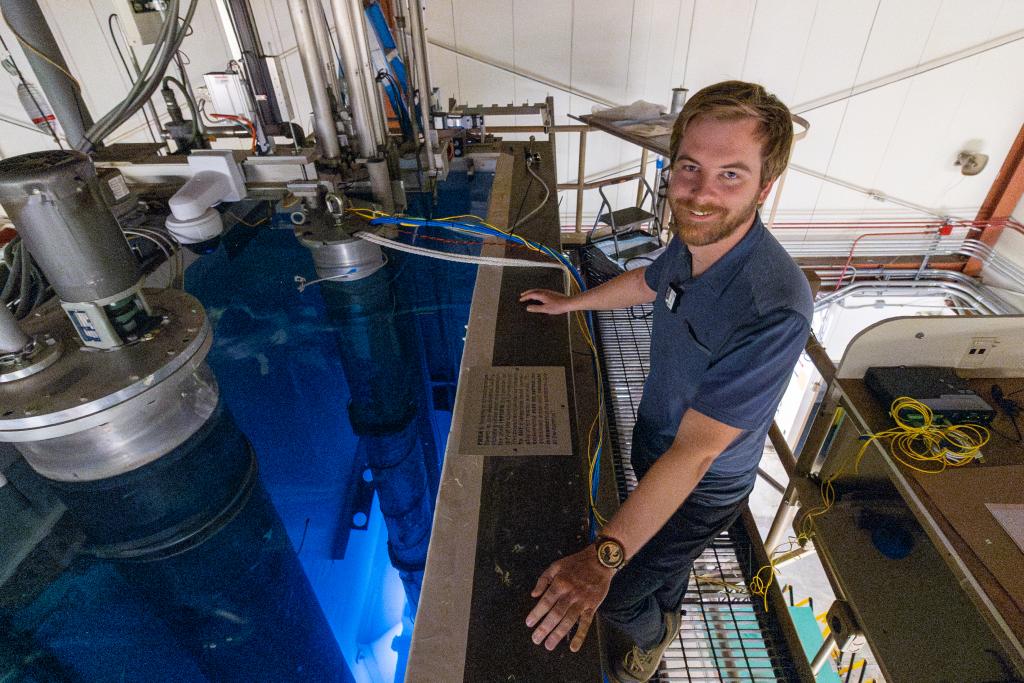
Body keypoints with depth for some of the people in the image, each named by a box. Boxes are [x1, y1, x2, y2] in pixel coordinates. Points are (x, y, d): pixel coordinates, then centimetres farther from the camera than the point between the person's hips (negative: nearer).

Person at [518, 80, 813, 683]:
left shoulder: (774, 310, -39)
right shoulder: (697, 237, -16)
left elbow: (694, 452, -36)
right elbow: (648, 281, 8)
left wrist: (604, 557, -37)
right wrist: (570, 302, 17)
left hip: (704, 487, -6)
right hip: (655, 443, 6)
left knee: (616, 594, 13)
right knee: (663, 560, 32)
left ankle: (651, 634, 50)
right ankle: (664, 617, 65)